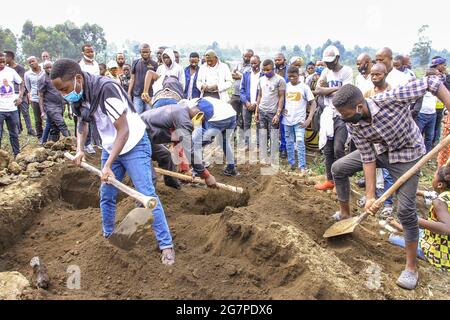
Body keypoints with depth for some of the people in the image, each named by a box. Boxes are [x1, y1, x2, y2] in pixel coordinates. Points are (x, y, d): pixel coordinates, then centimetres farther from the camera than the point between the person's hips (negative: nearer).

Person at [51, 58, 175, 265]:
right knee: (106, 195, 14)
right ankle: (107, 236, 35)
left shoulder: (106, 89, -28)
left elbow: (124, 130, -27)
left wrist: (108, 165, -27)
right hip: (110, 147, 8)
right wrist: (79, 149, -2)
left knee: (146, 195, -10)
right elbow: (83, 122, 15)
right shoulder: (79, 96, -4)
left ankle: (166, 245, -1)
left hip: (134, 145, -7)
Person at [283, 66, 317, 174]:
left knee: (300, 142, -11)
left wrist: (309, 119, -13)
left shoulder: (304, 87, -4)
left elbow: (313, 104, -3)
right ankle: (291, 163, 26)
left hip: (299, 120, -4)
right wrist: (282, 109, -2)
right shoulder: (286, 86, 5)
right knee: (289, 142, 12)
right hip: (287, 119, 4)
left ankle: (302, 167, -5)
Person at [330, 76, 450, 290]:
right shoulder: (354, 126, -20)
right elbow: (367, 159, -15)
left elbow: (432, 83, -28)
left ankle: (411, 266, 8)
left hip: (406, 154, -5)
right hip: (379, 150, 5)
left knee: (406, 209, -10)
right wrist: (370, 196, -19)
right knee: (338, 168, 2)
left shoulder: (391, 98, -36)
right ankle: (345, 214, 23)